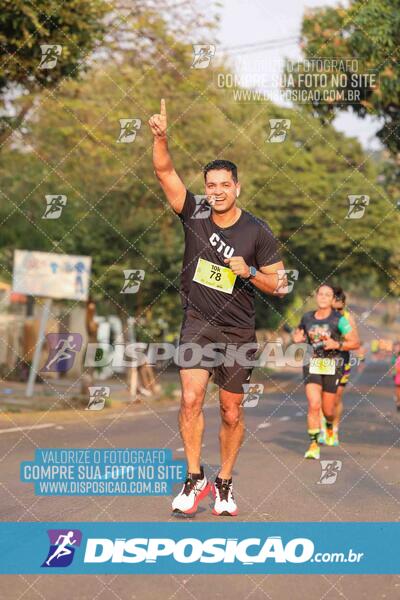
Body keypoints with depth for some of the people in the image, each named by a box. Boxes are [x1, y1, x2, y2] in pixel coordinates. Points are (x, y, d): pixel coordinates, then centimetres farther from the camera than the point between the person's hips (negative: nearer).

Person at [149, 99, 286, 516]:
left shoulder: (257, 232, -5)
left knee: (231, 412, 6)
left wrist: (249, 272, -19)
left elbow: (279, 285, -1)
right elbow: (165, 172, -12)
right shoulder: (194, 215, -3)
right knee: (191, 399, -15)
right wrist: (161, 137, -28)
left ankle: (224, 483, 22)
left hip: (238, 332, 0)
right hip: (197, 325, 0)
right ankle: (195, 478, -1)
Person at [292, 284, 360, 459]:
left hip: (331, 367, -1)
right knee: (314, 405, -16)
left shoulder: (338, 320, -7)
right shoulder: (307, 317, 4)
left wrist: (337, 345, -20)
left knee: (327, 409, 9)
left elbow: (355, 342, -5)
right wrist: (297, 337, 0)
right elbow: (299, 332, 24)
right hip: (312, 366, 1)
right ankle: (313, 445, -10)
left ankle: (330, 426, 46)